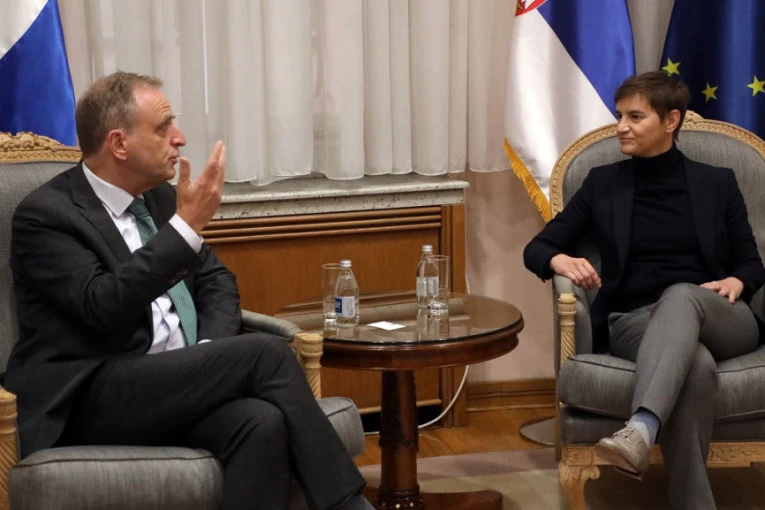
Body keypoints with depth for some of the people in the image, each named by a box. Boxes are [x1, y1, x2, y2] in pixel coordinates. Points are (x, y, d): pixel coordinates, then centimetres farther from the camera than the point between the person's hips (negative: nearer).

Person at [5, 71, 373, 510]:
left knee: (262, 421, -28)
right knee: (267, 352, -24)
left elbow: (216, 280, 19)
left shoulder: (160, 197, 14)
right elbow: (104, 308, -22)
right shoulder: (46, 214, -8)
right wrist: (187, 225, -23)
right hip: (91, 399, -6)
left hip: (176, 383, 6)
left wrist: (215, 352, -3)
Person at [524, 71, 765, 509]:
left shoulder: (717, 183, 14)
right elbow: (537, 248, 13)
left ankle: (641, 430, -62)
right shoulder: (603, 183, 14)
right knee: (697, 363, -38)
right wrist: (561, 260, -12)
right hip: (634, 321, 0)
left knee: (680, 293, -40)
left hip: (717, 320, 0)